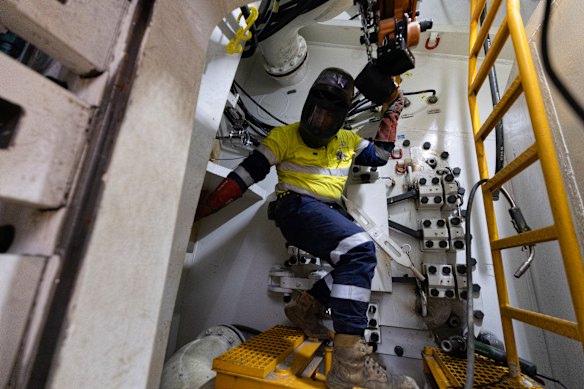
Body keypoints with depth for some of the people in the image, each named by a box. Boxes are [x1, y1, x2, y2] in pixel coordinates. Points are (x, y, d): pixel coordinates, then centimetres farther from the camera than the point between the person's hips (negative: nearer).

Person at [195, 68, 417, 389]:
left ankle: (306, 305, 5)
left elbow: (379, 156, 28)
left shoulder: (347, 140, 20)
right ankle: (349, 363, -27)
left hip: (330, 213, 8)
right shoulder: (284, 136, 3)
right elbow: (246, 173, -1)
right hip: (297, 207, -8)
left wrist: (390, 116, 24)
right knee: (360, 250, -28)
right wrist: (204, 206, -4)